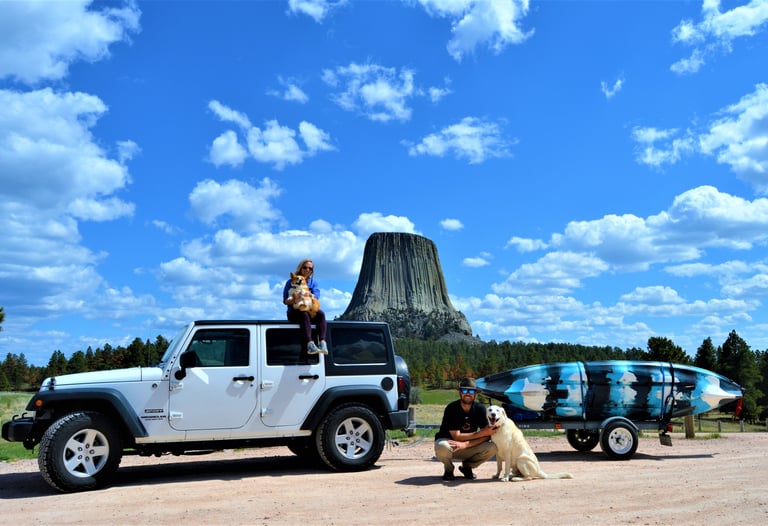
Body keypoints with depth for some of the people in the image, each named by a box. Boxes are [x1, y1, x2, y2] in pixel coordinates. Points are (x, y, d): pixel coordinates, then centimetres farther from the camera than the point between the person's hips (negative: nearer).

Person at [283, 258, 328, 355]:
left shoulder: (313, 282, 14)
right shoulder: (291, 282, 6)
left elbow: (316, 296, -5)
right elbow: (286, 301, -2)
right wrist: (294, 299, -25)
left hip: (309, 310, 3)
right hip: (294, 312, -3)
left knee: (321, 313, -30)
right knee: (304, 315, -37)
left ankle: (323, 343, -43)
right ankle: (310, 345, -51)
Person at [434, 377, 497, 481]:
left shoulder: (480, 408, -8)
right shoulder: (451, 408, -20)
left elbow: (487, 436, -14)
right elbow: (456, 436, -23)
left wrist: (465, 444, -28)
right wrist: (481, 433, -25)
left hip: (469, 448, 3)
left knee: (492, 448, -23)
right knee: (442, 447, -39)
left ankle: (467, 466, 5)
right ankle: (448, 469, -2)